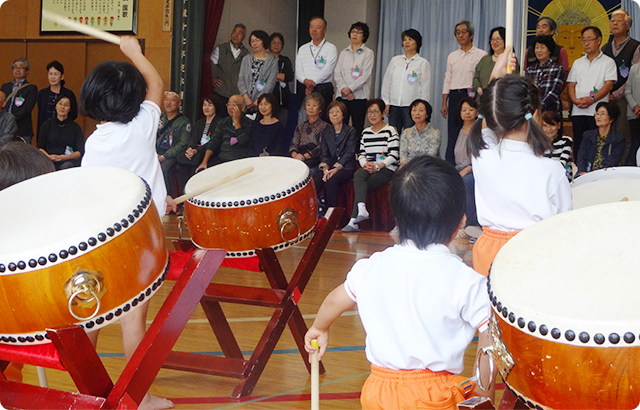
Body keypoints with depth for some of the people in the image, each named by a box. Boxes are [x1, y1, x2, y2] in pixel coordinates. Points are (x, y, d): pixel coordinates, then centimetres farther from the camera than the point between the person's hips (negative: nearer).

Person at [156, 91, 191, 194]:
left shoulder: (184, 123, -1)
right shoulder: (159, 118, 15)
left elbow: (182, 144, -8)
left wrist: (164, 157, -15)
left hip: (173, 155, -5)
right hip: (157, 152, 5)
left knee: (163, 168, -34)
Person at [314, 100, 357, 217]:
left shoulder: (351, 131, 5)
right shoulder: (327, 132, 18)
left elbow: (349, 153, -6)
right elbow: (324, 153, 10)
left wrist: (336, 169, -17)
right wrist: (325, 169, -10)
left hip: (346, 167, -4)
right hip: (330, 166, 4)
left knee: (331, 182, -34)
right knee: (315, 182, -28)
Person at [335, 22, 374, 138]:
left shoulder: (368, 53, 4)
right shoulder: (343, 53, 17)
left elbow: (366, 75, -5)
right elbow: (337, 73, 9)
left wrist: (350, 89, -13)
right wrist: (343, 89, -8)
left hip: (359, 97, -3)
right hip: (342, 97, 3)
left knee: (357, 128, -4)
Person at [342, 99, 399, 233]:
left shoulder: (390, 131, -1)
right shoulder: (365, 132, 20)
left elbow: (394, 155, -9)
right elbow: (361, 154, 15)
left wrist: (378, 166, -20)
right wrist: (365, 164, -8)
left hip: (387, 169, -6)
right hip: (368, 169, 6)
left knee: (360, 185, -26)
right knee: (358, 175, -28)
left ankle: (353, 221, -28)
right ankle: (361, 210, -41)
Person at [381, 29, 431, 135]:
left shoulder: (423, 63, 4)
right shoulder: (395, 60, 14)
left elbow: (425, 88, 1)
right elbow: (386, 83, 15)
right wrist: (386, 103, 6)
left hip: (412, 106, -4)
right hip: (394, 105, 4)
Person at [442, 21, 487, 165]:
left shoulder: (481, 55, 3)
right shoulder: (452, 56, 17)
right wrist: (444, 103, 10)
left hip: (471, 96, -4)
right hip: (454, 97, 4)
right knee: (452, 134, 2)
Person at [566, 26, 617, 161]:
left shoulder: (608, 62, 6)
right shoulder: (577, 63, 20)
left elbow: (609, 85, -5)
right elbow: (570, 85, 14)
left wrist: (592, 99, -18)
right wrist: (575, 100, -7)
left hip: (598, 112, -4)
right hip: (578, 112, 4)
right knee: (578, 147, 1)